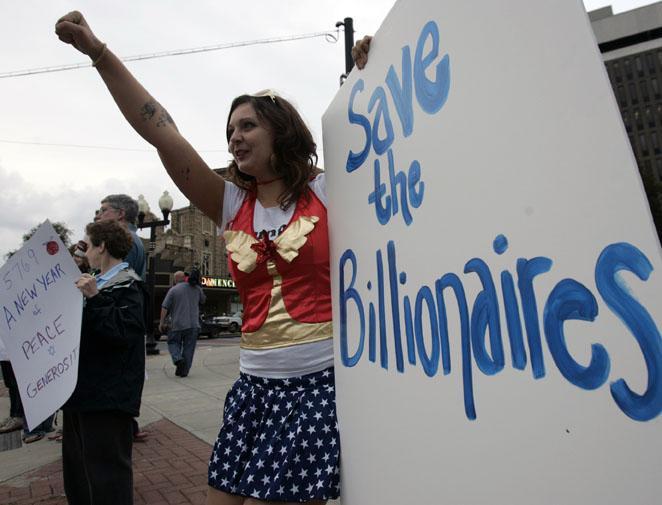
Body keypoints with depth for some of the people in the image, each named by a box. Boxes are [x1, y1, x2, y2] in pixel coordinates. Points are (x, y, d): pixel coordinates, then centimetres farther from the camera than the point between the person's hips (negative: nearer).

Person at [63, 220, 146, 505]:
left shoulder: (127, 285, -11)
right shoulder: (98, 283, 16)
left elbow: (125, 332, -24)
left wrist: (93, 298, -28)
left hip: (108, 396, -9)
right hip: (83, 390, 9)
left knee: (105, 471, 0)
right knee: (76, 466, 20)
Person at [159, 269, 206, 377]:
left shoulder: (173, 290, -4)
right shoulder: (197, 288, 5)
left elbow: (165, 307, -7)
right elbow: (203, 301, 21)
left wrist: (162, 322, -1)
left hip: (177, 324, -2)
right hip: (193, 324, 2)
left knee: (173, 343, 16)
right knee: (189, 348, 8)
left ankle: (178, 359, -8)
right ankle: (184, 371, 9)